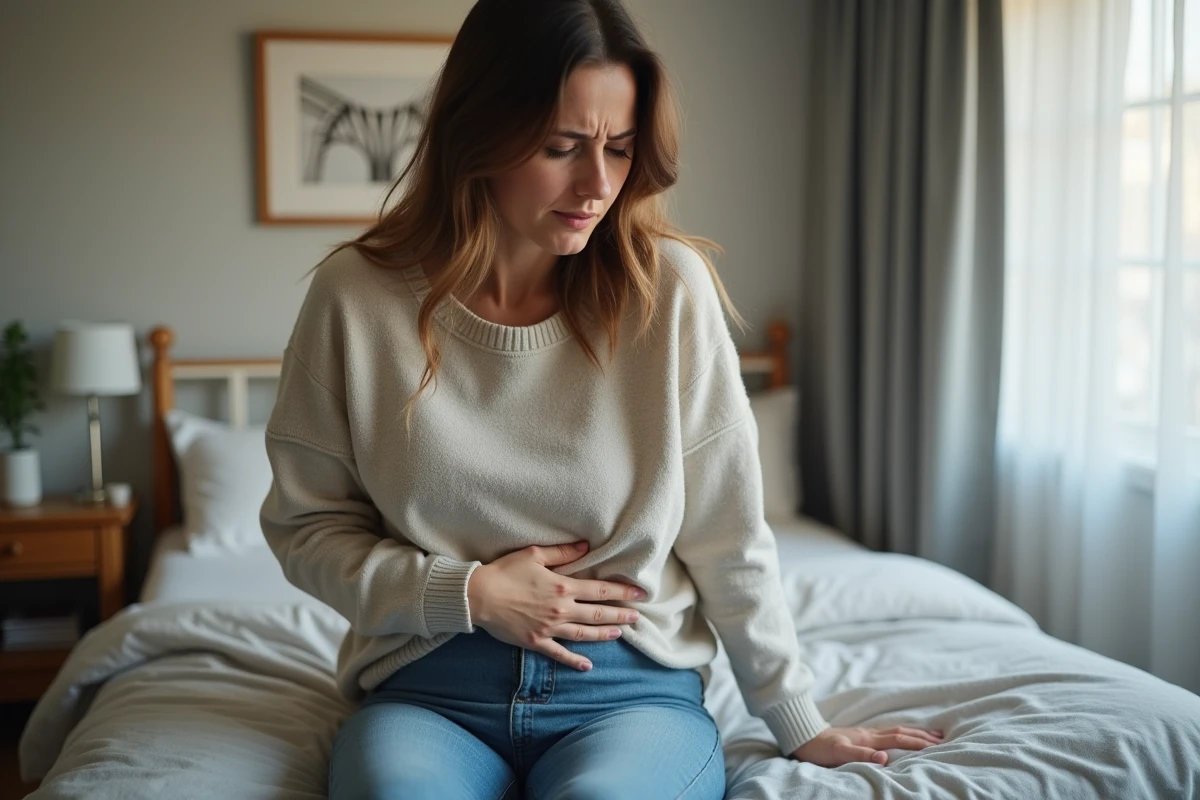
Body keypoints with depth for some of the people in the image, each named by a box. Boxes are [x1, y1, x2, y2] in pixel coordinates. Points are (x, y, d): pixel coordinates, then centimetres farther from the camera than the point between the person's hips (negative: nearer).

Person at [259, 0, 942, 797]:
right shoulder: (357, 297, -5)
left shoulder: (668, 287, -6)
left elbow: (728, 536, 1)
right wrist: (465, 594, -10)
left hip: (633, 689, 0)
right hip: (427, 692, 1)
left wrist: (800, 724, 7)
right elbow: (306, 527, 4)